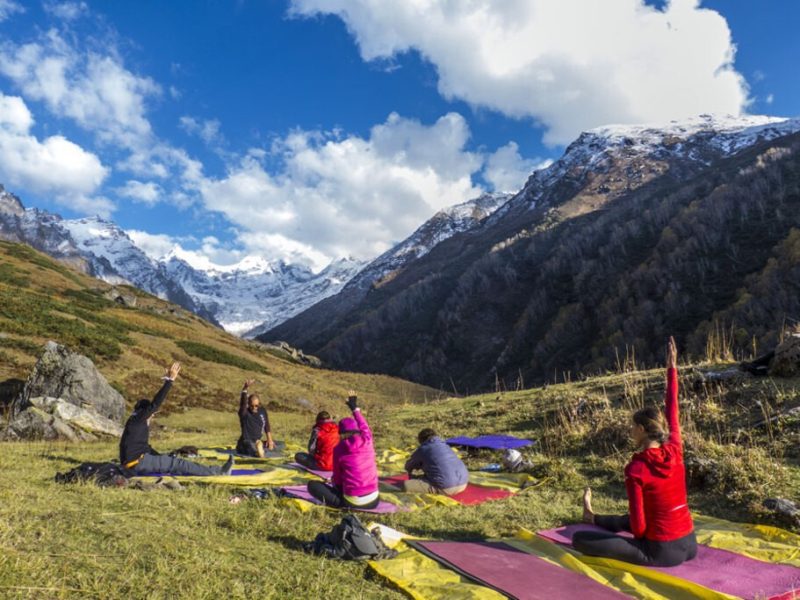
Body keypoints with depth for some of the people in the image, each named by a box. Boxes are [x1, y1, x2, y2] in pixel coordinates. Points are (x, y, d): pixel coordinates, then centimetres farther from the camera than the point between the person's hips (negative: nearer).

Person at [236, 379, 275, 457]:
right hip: (245, 442, -7)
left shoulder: (262, 411, 5)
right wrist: (245, 388, -45)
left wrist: (270, 440, 6)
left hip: (257, 442, 7)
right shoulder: (245, 413, -10)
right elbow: (243, 401, -29)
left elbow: (267, 427, 14)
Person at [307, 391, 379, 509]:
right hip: (373, 501, 6)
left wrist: (333, 481, 23)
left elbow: (338, 479, 0)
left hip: (353, 502, -6)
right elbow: (364, 427, 22)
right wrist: (355, 407, 36)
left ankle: (339, 503, -11)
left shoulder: (339, 449, -8)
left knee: (312, 485, 4)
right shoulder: (367, 441, -1)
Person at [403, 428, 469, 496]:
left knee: (406, 485, -5)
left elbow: (409, 466, 23)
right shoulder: (445, 446, 24)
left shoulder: (423, 449, 7)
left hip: (446, 488, -6)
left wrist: (410, 475, 46)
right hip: (463, 484, 6)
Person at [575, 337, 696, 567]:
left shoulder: (636, 470, -20)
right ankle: (593, 518, 60)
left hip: (661, 553, -7)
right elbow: (672, 412, 8)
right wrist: (672, 368, 16)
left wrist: (642, 538, 5)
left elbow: (638, 526, -18)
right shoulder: (674, 452, -6)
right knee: (629, 520, 37)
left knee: (579, 539, -4)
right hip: (689, 546, 7)